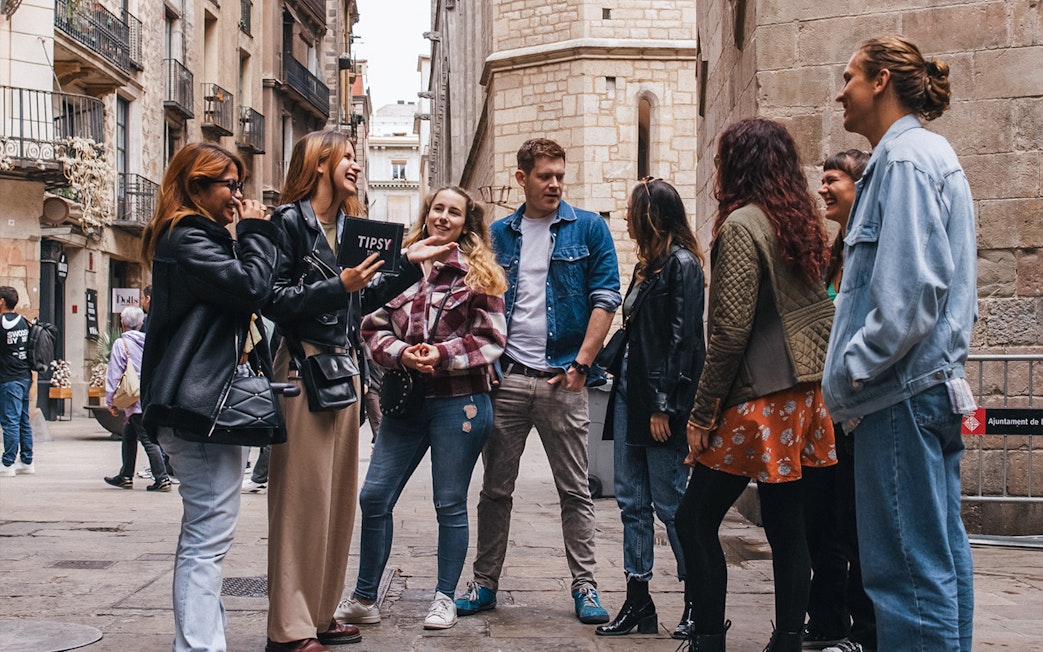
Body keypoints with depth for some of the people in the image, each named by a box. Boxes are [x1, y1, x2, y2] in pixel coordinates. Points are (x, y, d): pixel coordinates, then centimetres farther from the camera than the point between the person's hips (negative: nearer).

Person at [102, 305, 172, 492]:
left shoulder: (121, 344, -7)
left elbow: (114, 375, -7)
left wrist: (110, 402, -1)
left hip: (135, 399, -7)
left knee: (148, 440, -7)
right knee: (129, 435, 19)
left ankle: (162, 478, -12)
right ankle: (125, 476, 26)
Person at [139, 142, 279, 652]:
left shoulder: (194, 238, 22)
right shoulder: (188, 240, -10)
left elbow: (237, 293, 23)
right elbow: (252, 287, -20)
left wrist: (248, 233, 12)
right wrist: (256, 231, -7)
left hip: (198, 402, 11)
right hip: (202, 402, -11)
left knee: (203, 533, 14)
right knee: (209, 533, -11)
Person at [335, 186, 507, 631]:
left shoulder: (478, 273, 0)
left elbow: (491, 339, -4)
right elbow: (374, 327, 5)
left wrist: (441, 354, -15)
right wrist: (401, 353, -14)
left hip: (458, 402, -3)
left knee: (450, 504, 5)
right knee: (374, 497, 3)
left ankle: (445, 598, 19)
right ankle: (364, 599, 16)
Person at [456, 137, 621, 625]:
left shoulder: (588, 228, 3)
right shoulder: (497, 234, 10)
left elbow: (605, 299, -1)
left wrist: (581, 364, -8)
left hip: (562, 379, -2)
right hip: (506, 377, 2)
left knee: (575, 491, 3)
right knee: (495, 488, 8)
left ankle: (584, 585, 11)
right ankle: (485, 583, 17)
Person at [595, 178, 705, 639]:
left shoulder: (681, 264, -10)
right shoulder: (647, 265, 17)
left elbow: (681, 339, -16)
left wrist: (663, 406, -19)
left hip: (660, 402, -9)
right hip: (630, 393, 9)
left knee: (670, 502, -3)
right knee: (631, 501, 9)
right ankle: (638, 601, 14)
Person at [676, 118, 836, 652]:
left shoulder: (742, 224, -12)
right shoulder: (804, 224, 12)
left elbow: (730, 331, -16)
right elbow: (822, 316, 16)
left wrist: (701, 411, -12)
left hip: (755, 402, -8)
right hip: (801, 398, 8)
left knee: (695, 522, -1)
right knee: (786, 528, 10)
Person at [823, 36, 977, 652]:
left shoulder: (904, 157, -11)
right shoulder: (936, 155, 20)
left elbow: (910, 289, -21)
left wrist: (850, 373, -14)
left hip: (903, 392, -11)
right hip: (937, 383, 11)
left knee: (908, 567, -9)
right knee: (940, 552, 13)